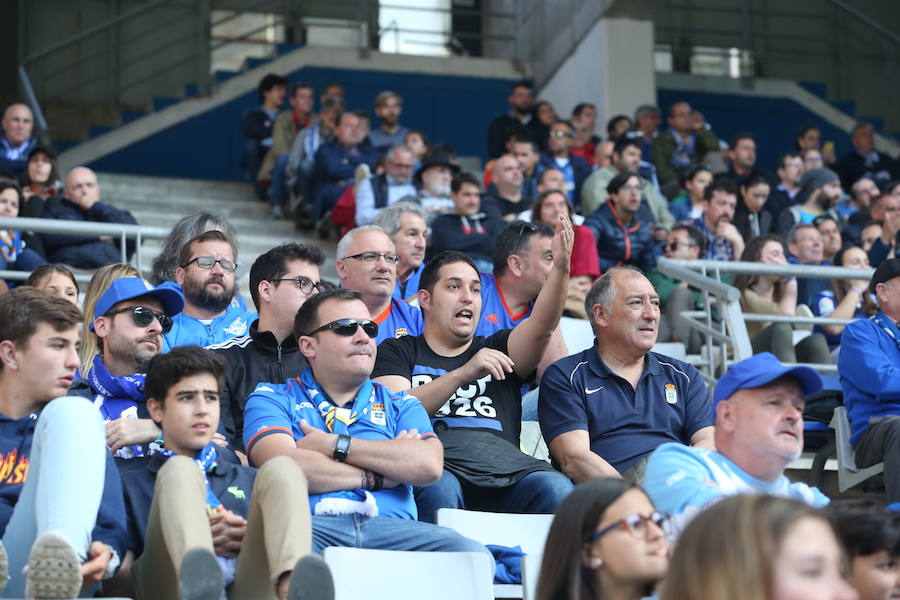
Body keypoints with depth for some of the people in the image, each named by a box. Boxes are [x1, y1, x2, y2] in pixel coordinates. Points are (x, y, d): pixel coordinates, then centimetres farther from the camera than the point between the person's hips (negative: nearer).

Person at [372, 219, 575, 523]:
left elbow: (542, 326, 9)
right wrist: (462, 374, -8)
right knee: (439, 488, -39)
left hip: (504, 469, 3)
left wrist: (560, 268, -9)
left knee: (556, 487, -31)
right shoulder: (398, 352, 23)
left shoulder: (496, 351, 30)